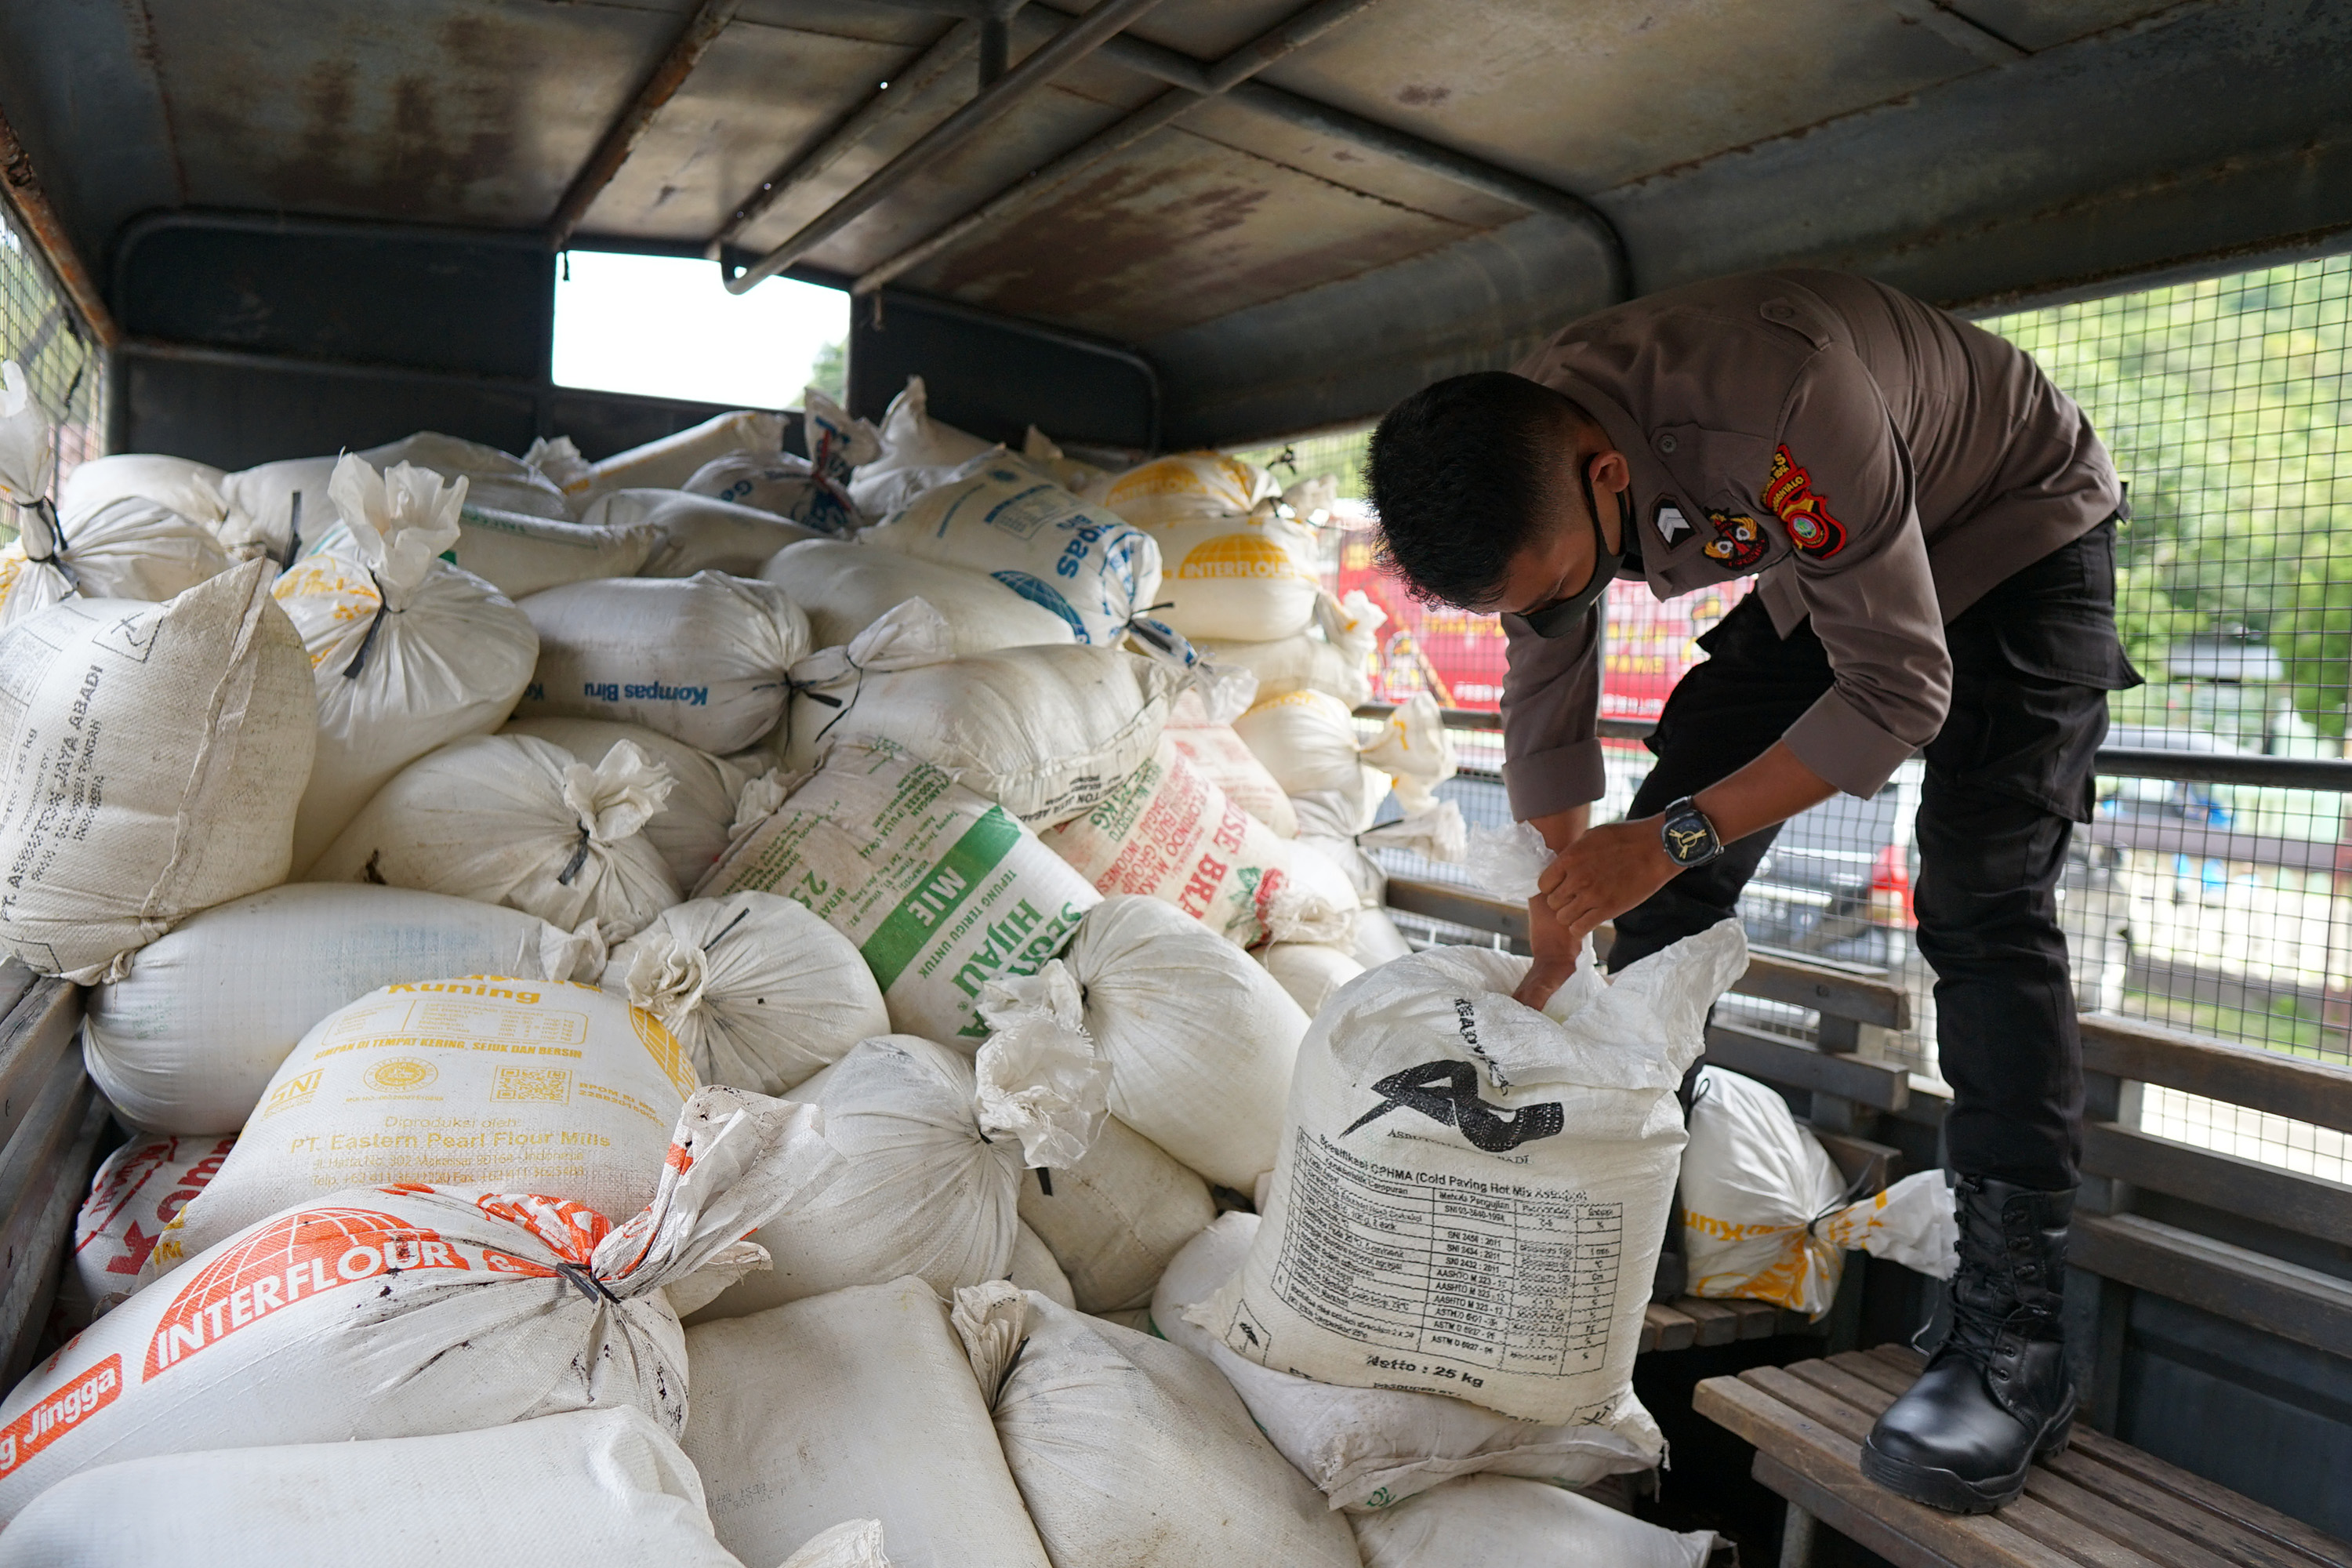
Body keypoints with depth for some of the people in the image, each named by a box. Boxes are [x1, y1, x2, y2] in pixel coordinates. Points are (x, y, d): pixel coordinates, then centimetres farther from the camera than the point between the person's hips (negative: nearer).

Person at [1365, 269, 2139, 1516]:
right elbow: (1546, 720, -8)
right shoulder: (1521, 471, -19)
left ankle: (2014, 1340, -14)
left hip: (2015, 535, -6)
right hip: (1820, 568, 6)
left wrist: (1672, 837, -38)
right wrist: (1551, 956, -4)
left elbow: (1902, 690, -34)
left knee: (1979, 901, -20)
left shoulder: (1782, 399, -42)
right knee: (1667, 876, -2)